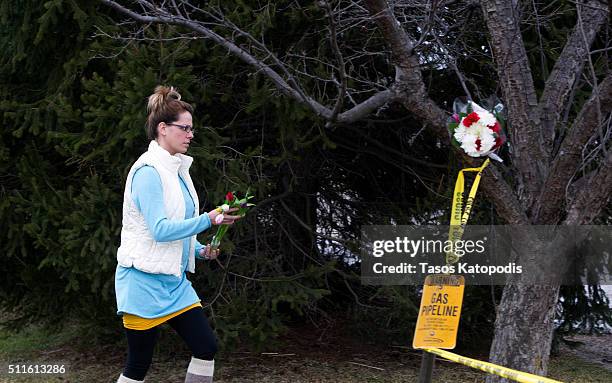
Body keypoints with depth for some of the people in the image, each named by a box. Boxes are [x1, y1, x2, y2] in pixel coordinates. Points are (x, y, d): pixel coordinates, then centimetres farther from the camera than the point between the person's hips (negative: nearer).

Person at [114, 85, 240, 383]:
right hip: (145, 281, -9)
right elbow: (159, 229, -23)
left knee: (206, 348, 3)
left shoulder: (176, 170, 12)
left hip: (174, 281, 9)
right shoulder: (148, 171, -16)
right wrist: (208, 219, -23)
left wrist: (200, 250, 6)